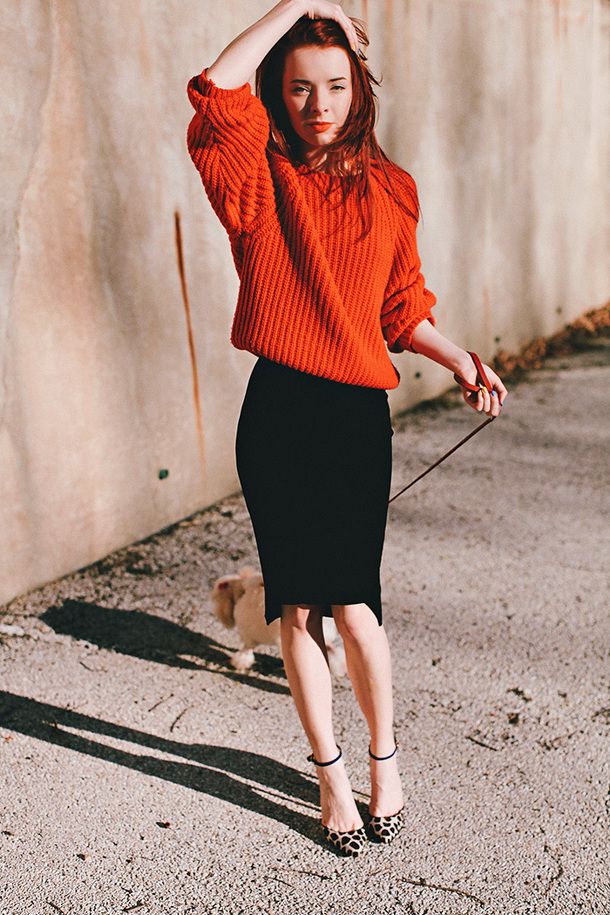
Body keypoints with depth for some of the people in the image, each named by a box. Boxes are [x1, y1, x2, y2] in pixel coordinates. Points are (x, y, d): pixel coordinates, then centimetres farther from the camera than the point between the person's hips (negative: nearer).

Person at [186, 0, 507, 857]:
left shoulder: (388, 189, 7)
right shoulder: (259, 180, 0)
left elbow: (403, 309, 13)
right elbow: (215, 92, -19)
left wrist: (461, 361, 0)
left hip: (357, 411, 0)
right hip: (278, 411, 0)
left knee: (351, 602, -2)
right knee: (296, 606, 7)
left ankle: (384, 757, 25)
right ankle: (332, 775, 26)